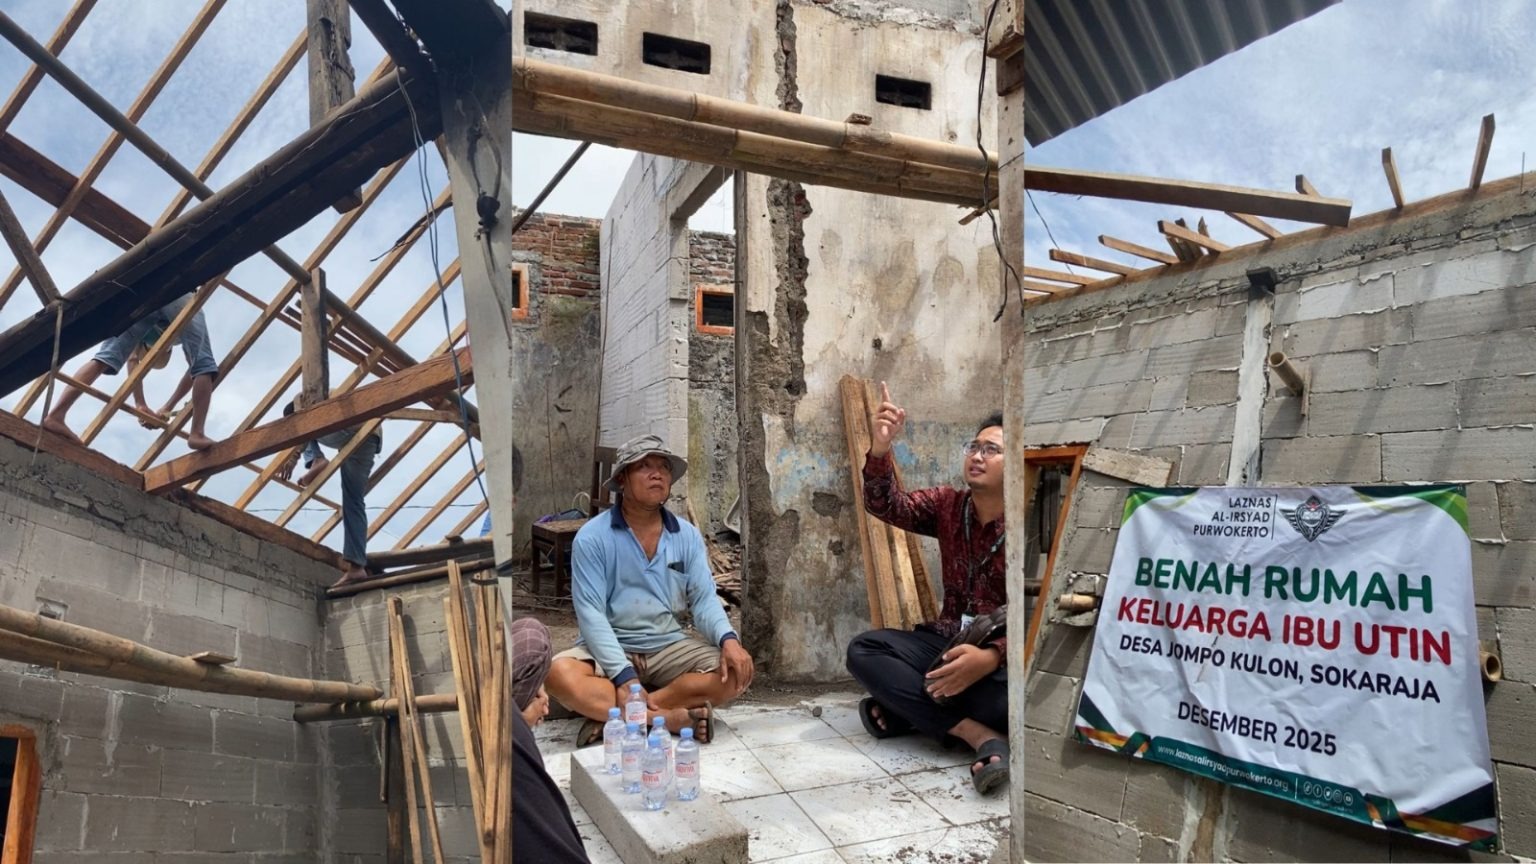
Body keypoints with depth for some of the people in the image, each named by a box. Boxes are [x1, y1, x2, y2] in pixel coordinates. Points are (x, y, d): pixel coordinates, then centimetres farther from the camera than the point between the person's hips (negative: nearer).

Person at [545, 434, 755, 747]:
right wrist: (623, 676, -27)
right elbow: (590, 612, -16)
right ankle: (671, 717, -29)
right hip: (611, 650, -3)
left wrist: (728, 639, -25)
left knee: (736, 672, -21)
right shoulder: (592, 537, -9)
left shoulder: (688, 536, 2)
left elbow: (704, 599, -4)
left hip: (670, 647, 4)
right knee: (560, 674, -32)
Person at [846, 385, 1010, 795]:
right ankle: (980, 735, -28)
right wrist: (880, 449, -28)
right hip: (947, 642, 5)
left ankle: (906, 707, -19)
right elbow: (887, 506, -9)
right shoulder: (948, 506, 5)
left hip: (1002, 655, -5)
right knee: (863, 649, -20)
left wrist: (991, 657, -36)